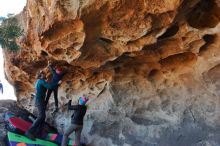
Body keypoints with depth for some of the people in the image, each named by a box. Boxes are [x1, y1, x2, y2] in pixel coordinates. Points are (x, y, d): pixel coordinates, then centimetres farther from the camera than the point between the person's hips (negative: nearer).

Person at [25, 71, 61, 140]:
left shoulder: (38, 81, 19)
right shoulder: (41, 81, -11)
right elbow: (49, 86, -23)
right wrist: (57, 83, -12)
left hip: (39, 100, 11)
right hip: (39, 100, -11)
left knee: (43, 116, 10)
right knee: (41, 116, -21)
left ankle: (37, 132, 9)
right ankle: (29, 132, -27)